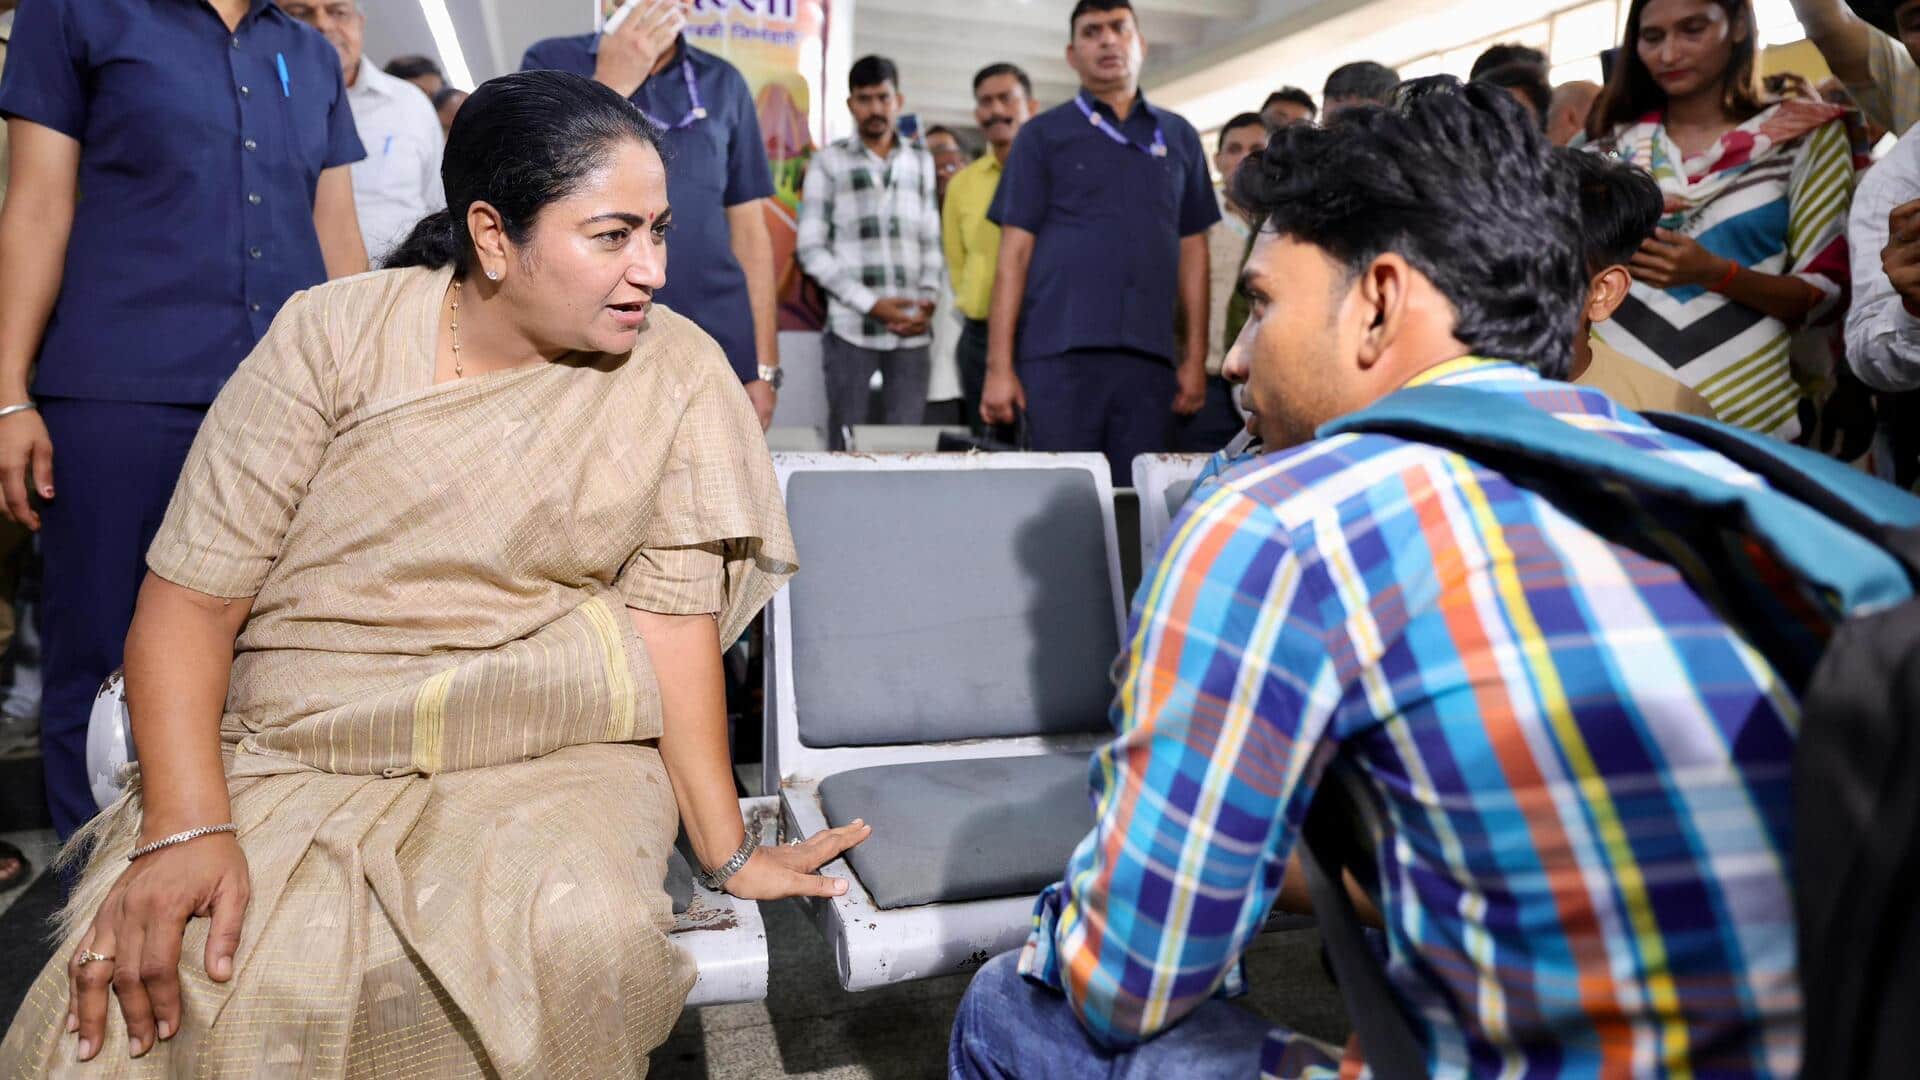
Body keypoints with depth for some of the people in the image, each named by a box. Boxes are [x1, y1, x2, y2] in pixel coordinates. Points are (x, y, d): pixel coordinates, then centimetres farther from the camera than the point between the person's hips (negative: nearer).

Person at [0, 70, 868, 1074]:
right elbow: (190, 596, -6)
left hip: (551, 760, 1)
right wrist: (185, 828, -19)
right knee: (165, 998, -25)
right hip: (297, 757, 0)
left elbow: (673, 617, -6)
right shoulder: (336, 336, -6)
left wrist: (728, 849, -9)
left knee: (579, 935, -30)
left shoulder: (678, 373, -5)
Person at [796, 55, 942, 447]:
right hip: (851, 326, -2)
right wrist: (870, 303, -10)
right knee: (845, 444, 2)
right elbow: (811, 249, -2)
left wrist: (929, 300, -3)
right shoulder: (828, 162, 4)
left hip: (912, 328, 3)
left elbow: (933, 241, 15)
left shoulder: (921, 162, 15)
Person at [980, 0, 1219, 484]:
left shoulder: (1179, 138, 16)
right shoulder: (1043, 135, 8)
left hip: (1150, 355, 3)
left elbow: (1192, 251, 15)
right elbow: (1014, 253, 2)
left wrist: (1196, 357, 7)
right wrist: (999, 364, -5)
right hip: (1060, 351, -2)